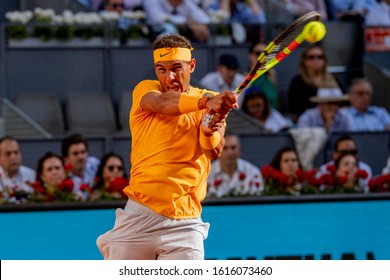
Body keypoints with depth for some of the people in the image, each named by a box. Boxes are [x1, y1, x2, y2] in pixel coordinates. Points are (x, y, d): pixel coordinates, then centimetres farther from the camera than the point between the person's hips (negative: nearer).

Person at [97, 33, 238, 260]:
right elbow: (162, 104, -22)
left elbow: (214, 152, -12)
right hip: (139, 216, 0)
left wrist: (209, 133, -36)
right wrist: (205, 102, -41)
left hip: (184, 222, 0)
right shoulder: (145, 89, 3)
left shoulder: (213, 102, 5)